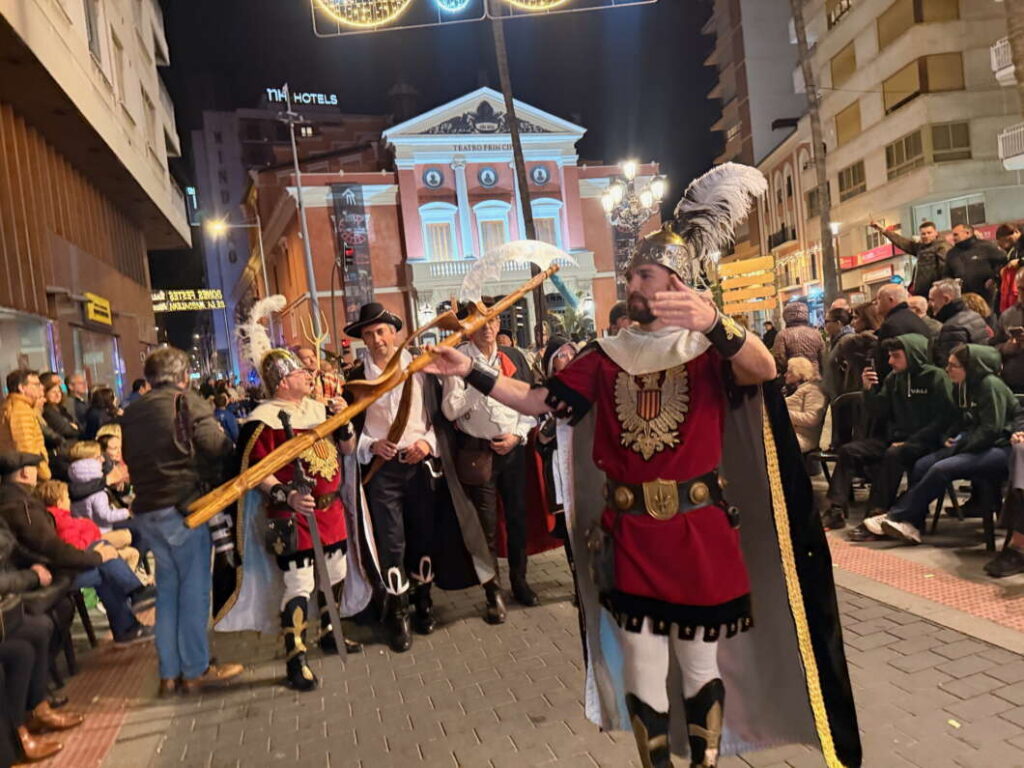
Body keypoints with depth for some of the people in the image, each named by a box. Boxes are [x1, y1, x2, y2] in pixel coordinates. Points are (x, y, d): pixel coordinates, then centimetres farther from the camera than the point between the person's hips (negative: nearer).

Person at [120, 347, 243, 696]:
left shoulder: (132, 412, 12)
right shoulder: (187, 401, -8)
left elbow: (128, 458, 18)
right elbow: (219, 448, -13)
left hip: (145, 508, 7)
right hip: (182, 504, -7)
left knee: (167, 587, 14)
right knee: (194, 586, 2)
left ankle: (169, 673, 19)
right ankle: (195, 670, 8)